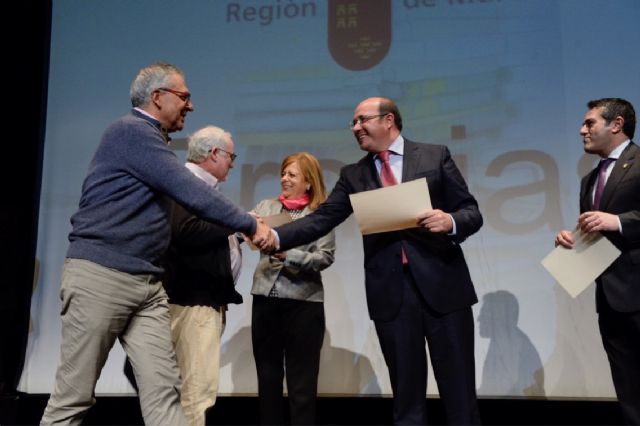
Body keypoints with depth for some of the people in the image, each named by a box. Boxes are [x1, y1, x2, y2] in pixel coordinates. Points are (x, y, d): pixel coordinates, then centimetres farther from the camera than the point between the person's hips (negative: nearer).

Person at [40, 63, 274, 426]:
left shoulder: (152, 141, 19)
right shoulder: (132, 131, -10)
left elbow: (184, 205, 19)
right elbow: (192, 193, -16)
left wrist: (240, 228, 15)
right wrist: (250, 224, -10)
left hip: (147, 284, 9)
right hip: (100, 275, -9)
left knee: (163, 389, 0)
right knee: (75, 395, 1)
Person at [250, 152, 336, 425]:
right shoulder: (266, 206, 11)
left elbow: (326, 257, -8)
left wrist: (289, 254, -18)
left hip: (303, 303, -4)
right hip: (265, 300, 4)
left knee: (302, 383, 3)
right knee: (267, 377, 13)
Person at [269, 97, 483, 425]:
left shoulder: (435, 156, 4)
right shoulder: (353, 175, 12)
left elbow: (472, 212, 2)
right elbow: (321, 219, 3)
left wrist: (450, 222, -19)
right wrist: (276, 236, -11)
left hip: (442, 285, -2)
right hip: (389, 292, 2)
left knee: (459, 393, 5)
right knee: (406, 397, 9)